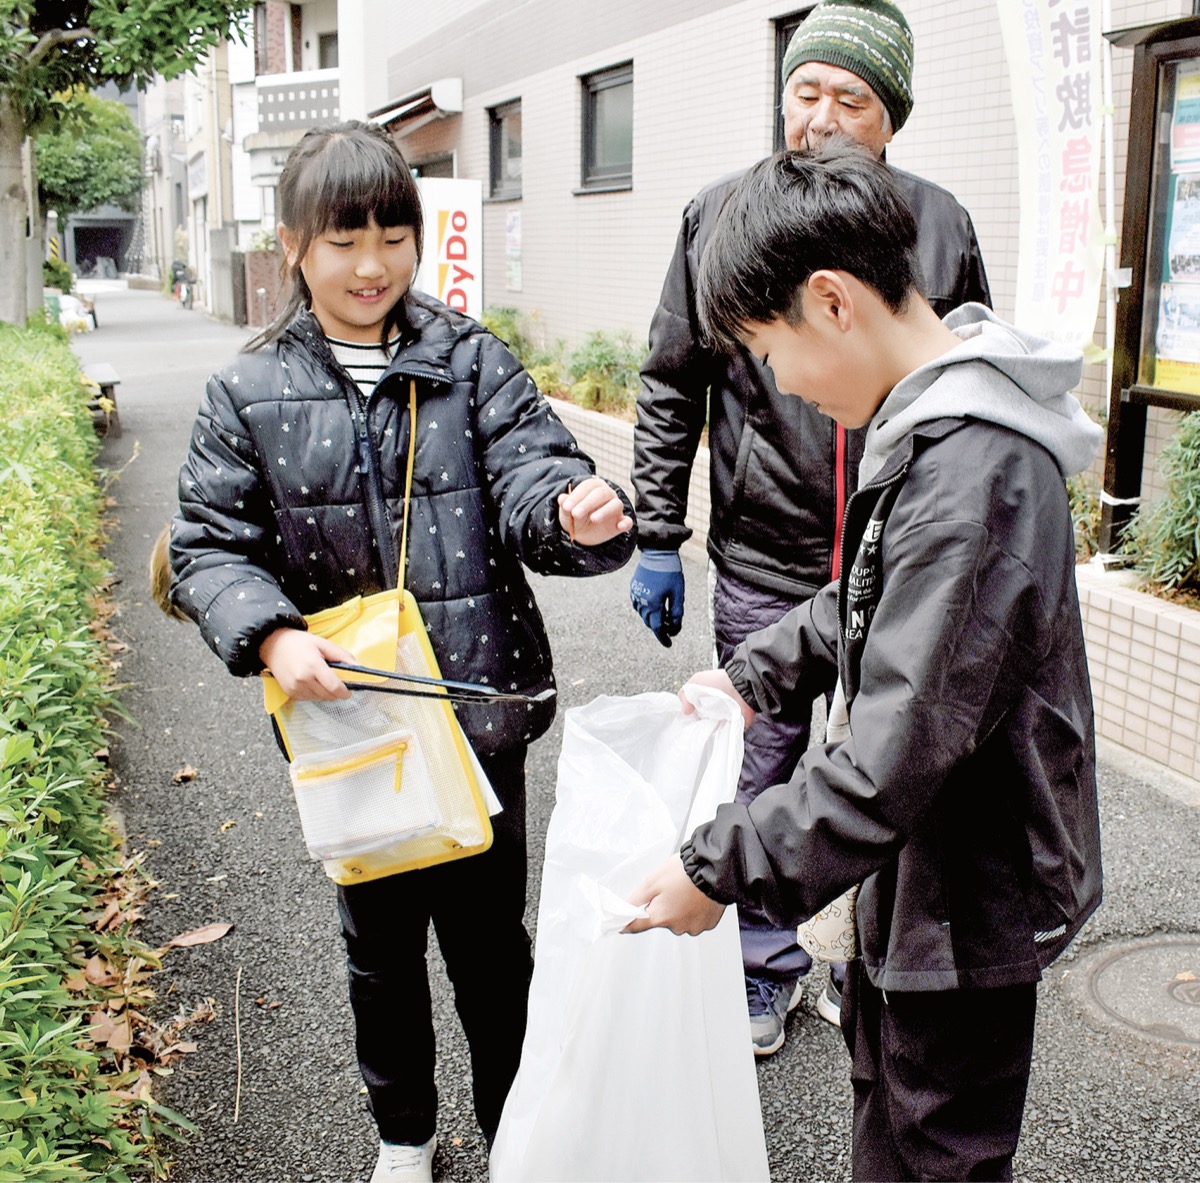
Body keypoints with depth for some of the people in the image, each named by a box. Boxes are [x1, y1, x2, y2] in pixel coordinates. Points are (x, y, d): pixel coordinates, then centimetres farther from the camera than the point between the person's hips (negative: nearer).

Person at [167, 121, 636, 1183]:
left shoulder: (474, 363, -2)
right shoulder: (250, 395, 0)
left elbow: (527, 476, -12)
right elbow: (209, 546, -1)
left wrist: (574, 512, -36)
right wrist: (271, 636, -20)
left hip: (479, 705, -1)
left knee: (489, 931, 13)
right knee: (380, 938, 19)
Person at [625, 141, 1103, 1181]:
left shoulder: (971, 477, -32)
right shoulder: (932, 417, 0)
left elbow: (893, 762, -31)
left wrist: (720, 869, -23)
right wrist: (756, 675, 11)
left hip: (970, 901, -9)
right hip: (925, 865, 9)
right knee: (882, 1086, 27)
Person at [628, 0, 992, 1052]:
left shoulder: (939, 226, 0)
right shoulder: (721, 216, -1)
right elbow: (670, 393, 4)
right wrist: (656, 539, 1)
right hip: (763, 568, 0)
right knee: (761, 778, 12)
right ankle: (770, 965, 33)